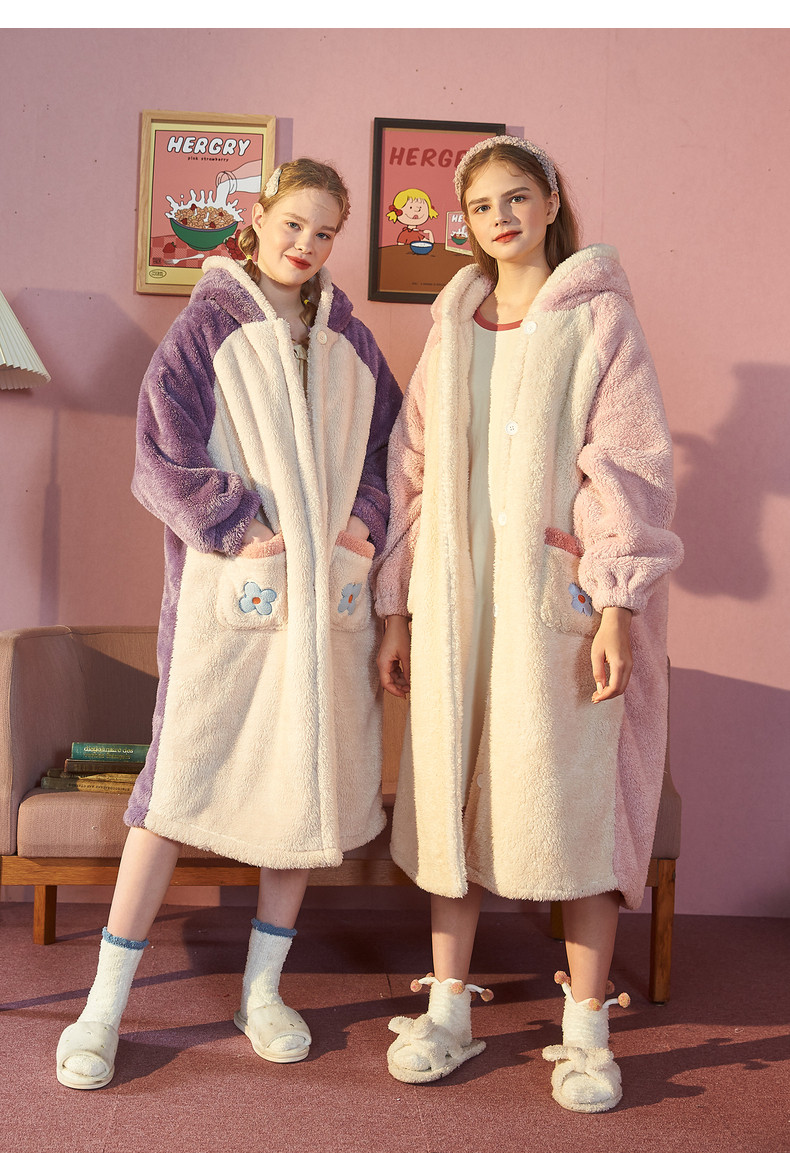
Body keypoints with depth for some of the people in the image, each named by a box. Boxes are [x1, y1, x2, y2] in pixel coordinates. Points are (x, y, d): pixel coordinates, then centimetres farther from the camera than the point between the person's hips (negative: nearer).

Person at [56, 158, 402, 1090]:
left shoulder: (347, 337, 13)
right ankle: (104, 1005, 11)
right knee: (180, 781, -3)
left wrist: (367, 524, 1)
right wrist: (240, 528, -12)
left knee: (310, 785, 7)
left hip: (328, 594, 5)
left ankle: (262, 988, 24)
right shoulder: (209, 324, 1)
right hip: (228, 591, -4)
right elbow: (162, 454, -5)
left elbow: (388, 442, 17)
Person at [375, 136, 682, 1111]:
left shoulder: (598, 316, 3)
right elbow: (412, 465, 13)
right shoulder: (451, 324, 15)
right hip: (456, 592, 4)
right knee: (451, 789, 6)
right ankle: (448, 1010, 20)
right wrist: (396, 609, 8)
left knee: (571, 792, -1)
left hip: (556, 592, -4)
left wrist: (617, 604, -14)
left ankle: (586, 1030, 13)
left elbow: (630, 464, -5)